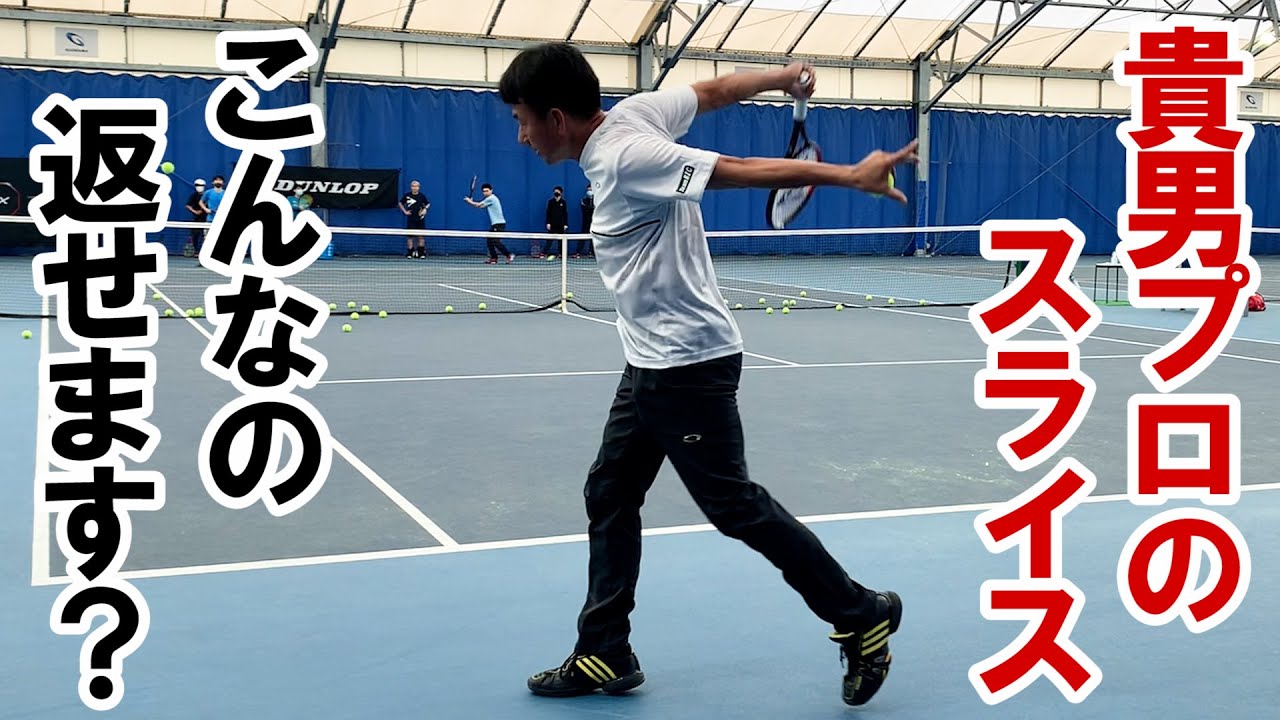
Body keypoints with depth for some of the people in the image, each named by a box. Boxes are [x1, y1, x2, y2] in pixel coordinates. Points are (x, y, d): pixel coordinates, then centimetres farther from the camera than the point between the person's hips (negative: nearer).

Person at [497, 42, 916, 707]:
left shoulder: (623, 157, -22)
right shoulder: (629, 111, 3)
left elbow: (744, 170, -26)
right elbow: (717, 90, 11)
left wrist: (849, 176, -28)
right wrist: (784, 76, 24)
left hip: (688, 364, -10)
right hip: (650, 364, 10)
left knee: (734, 505, -2)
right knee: (609, 497, 11)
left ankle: (863, 616, 14)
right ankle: (604, 655, 19)